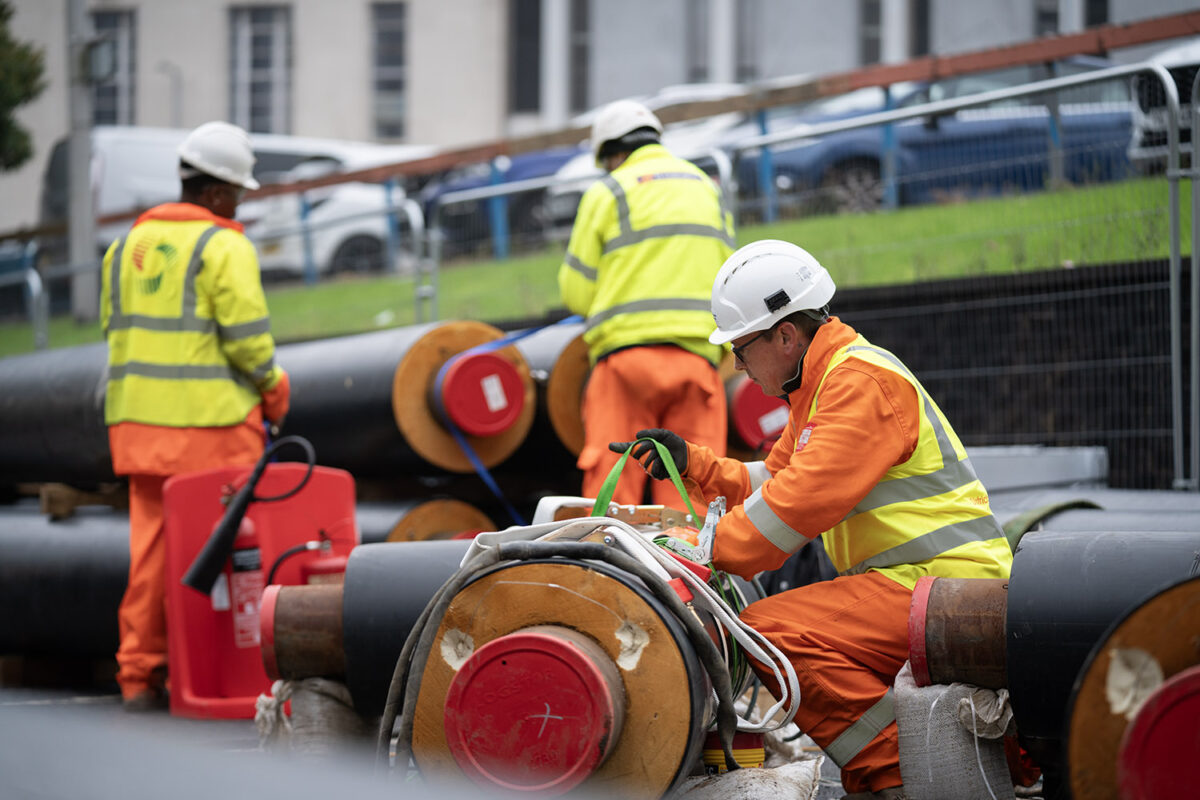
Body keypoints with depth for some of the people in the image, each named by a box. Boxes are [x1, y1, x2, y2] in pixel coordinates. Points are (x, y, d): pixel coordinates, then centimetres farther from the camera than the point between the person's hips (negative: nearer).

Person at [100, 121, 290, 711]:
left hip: (139, 419, 6)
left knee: (151, 548, 9)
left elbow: (117, 330, 14)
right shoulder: (224, 246, -8)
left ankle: (140, 676, 8)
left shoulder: (129, 245, 13)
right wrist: (272, 388, 4)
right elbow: (247, 333, -13)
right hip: (210, 419, -6)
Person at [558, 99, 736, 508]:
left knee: (613, 489, -4)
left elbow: (576, 292, 3)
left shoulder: (608, 192, 4)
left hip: (627, 354, -4)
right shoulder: (708, 188, 20)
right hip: (698, 357, 4)